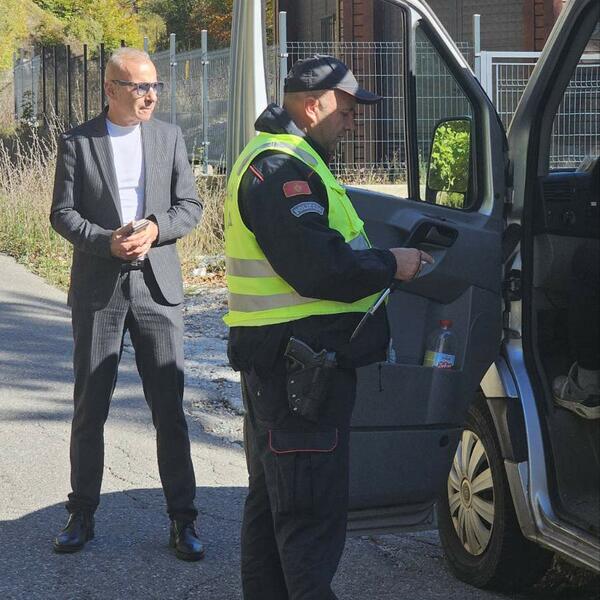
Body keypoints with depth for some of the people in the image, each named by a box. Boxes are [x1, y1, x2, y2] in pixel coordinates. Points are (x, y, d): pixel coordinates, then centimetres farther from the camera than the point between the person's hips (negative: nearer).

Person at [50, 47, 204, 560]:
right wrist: (108, 241, -17)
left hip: (157, 286, 1)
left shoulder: (169, 137, 7)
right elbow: (62, 214, -1)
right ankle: (82, 515, 18)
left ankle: (182, 518, 8)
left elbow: (190, 206, 6)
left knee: (170, 408, 1)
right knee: (89, 407, 6)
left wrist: (156, 229, -13)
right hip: (98, 288, -1)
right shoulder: (78, 142, 1)